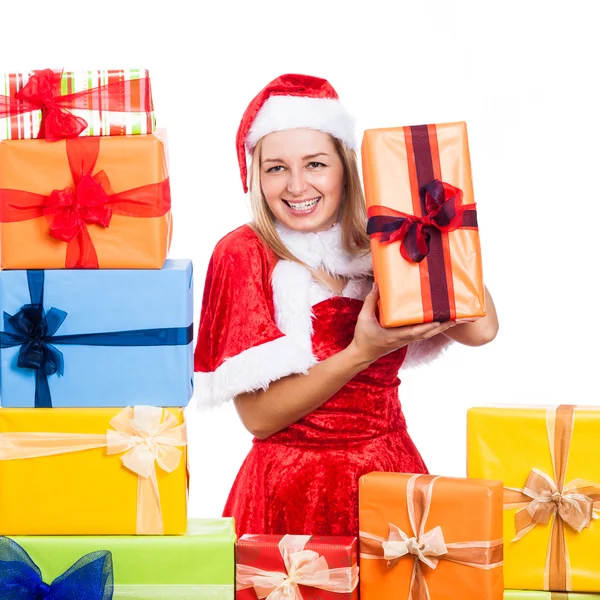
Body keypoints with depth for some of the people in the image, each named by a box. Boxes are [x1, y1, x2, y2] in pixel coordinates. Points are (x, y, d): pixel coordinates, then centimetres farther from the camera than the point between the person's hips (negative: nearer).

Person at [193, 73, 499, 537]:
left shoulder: (380, 248, 4)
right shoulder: (243, 253, -4)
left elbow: (480, 329, -11)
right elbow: (257, 416, -10)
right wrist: (362, 352, -20)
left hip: (391, 481, 2)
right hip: (289, 495, -2)